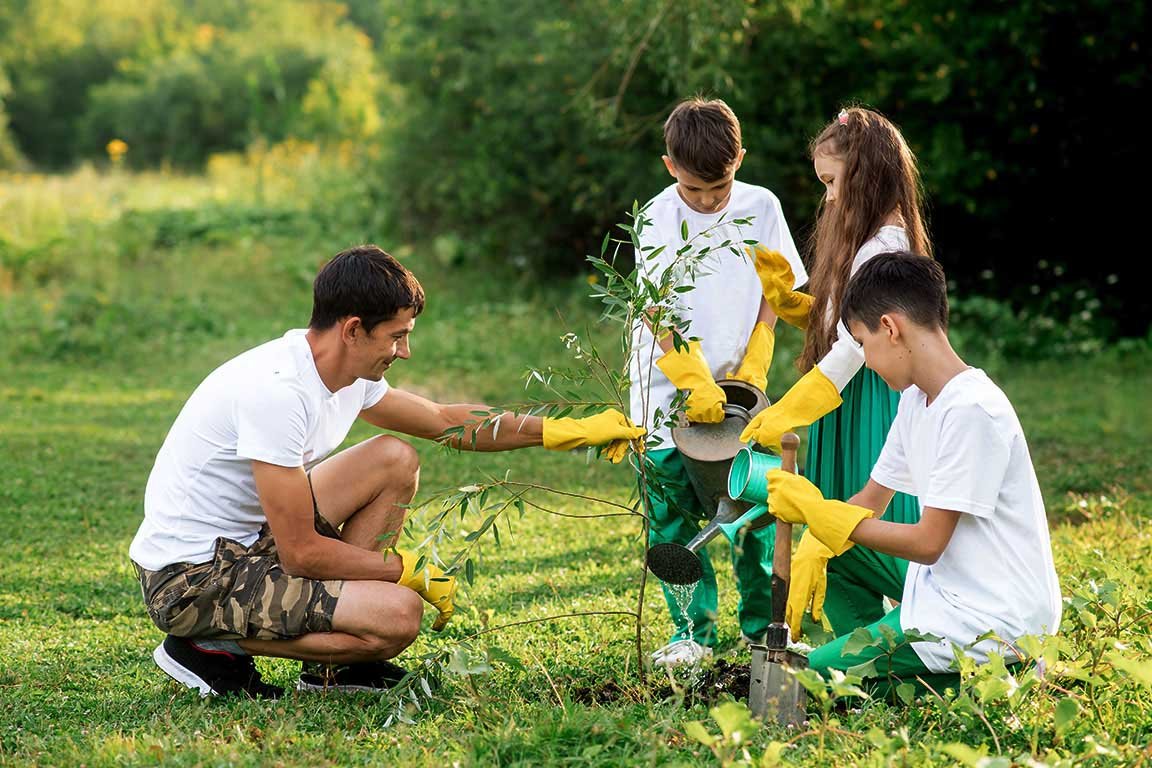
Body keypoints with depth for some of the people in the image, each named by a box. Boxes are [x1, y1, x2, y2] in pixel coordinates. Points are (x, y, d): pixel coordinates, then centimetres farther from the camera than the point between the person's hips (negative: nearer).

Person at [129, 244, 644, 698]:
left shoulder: (347, 375, 3)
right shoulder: (278, 390, -26)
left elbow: (447, 421, 19)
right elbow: (301, 552, -24)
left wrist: (569, 431, 14)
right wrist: (412, 571, -11)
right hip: (190, 577, -10)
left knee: (393, 460, 8)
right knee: (398, 614, -23)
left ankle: (335, 668, 8)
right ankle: (212, 648, -4)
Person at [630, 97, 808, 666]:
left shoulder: (761, 208, 2)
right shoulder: (658, 219, -6)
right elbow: (655, 313, -12)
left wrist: (753, 368, -1)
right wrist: (695, 382, -21)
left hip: (737, 388, 1)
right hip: (668, 395, -1)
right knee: (674, 517, 0)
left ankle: (764, 626, 15)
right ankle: (693, 632, 10)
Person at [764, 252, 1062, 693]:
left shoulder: (972, 411, -22)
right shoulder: (917, 398, 8)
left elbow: (928, 543, -21)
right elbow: (872, 500, 13)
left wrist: (818, 511, -15)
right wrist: (813, 538, -6)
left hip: (994, 621, -10)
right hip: (947, 584, 10)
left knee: (817, 676, -11)